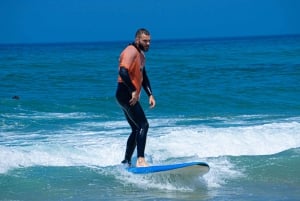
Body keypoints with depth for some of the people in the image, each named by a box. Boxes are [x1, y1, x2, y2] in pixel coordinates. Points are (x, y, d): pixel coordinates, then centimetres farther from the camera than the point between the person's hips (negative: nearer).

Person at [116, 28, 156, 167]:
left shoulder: (141, 54, 18)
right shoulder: (131, 51, -14)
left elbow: (143, 77, 26)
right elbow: (123, 72, -29)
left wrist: (150, 95, 15)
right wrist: (133, 91, -27)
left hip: (131, 97, 10)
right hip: (126, 94, -10)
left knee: (136, 130, 15)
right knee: (143, 126, -17)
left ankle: (126, 162, 22)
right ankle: (140, 160, -24)